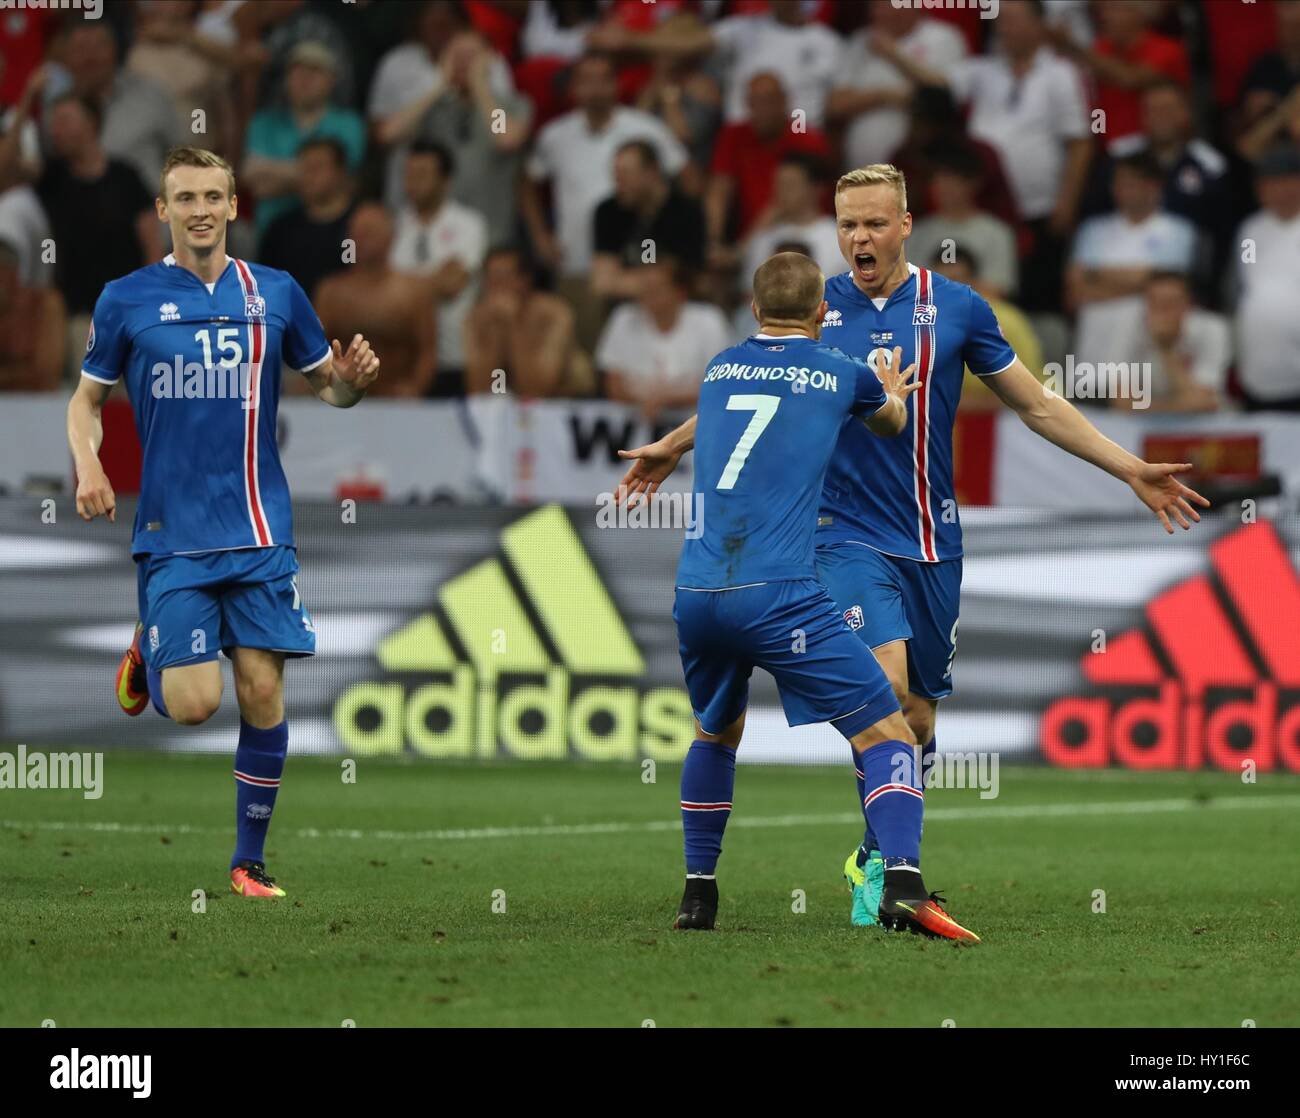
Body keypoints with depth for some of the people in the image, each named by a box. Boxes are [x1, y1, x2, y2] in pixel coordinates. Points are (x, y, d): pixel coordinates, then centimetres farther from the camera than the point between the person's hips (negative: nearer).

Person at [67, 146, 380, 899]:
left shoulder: (276, 294, 6)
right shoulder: (127, 300, 1)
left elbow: (329, 383, 16)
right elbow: (88, 397, 10)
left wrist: (353, 379, -8)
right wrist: (88, 463, -9)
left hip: (260, 533, 2)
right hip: (172, 534, -2)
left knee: (263, 692, -4)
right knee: (193, 704, -11)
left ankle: (250, 863, 9)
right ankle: (146, 657, 26)